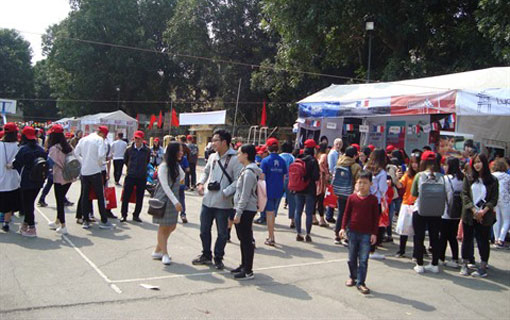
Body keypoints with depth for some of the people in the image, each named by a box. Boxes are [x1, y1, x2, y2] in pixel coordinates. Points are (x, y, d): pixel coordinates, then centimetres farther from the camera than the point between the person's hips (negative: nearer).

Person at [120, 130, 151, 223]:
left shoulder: (147, 151, 0)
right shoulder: (129, 149, 0)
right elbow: (125, 160, 15)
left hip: (142, 177, 1)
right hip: (130, 176, -1)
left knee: (139, 198, 6)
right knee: (126, 197, 0)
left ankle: (136, 215, 19)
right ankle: (124, 215, 12)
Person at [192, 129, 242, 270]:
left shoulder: (234, 159, -12)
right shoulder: (212, 157, 8)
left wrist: (225, 193, -21)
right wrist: (200, 183, 5)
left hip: (223, 204, -6)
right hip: (207, 201, 6)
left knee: (222, 233, 8)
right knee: (204, 230, 15)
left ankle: (218, 258, 25)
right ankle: (206, 255, 32)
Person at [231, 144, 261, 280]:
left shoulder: (249, 172, -18)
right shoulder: (247, 169, 13)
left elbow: (245, 195, -21)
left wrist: (238, 212, -19)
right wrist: (238, 210, 20)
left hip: (246, 210, -10)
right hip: (244, 209, 10)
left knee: (246, 240, -4)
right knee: (243, 239, 17)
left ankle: (248, 271, 3)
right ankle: (244, 265, 28)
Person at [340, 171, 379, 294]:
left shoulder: (373, 199, -5)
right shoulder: (352, 198, -2)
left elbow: (376, 217, -1)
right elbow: (346, 213, 4)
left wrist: (374, 233, -3)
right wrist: (343, 227, -3)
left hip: (366, 234, -2)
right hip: (352, 232, 2)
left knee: (363, 259, -1)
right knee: (352, 257, 14)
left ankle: (360, 282, 6)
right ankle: (352, 277, 32)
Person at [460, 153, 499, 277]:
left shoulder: (493, 180, 2)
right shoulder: (468, 178, 6)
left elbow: (494, 199, -1)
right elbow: (464, 195, -1)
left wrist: (484, 211, -15)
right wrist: (474, 210, -12)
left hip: (485, 216, -1)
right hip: (469, 215, 2)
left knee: (483, 241, 1)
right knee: (467, 239, 8)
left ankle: (483, 267, 8)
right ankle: (464, 265, 17)